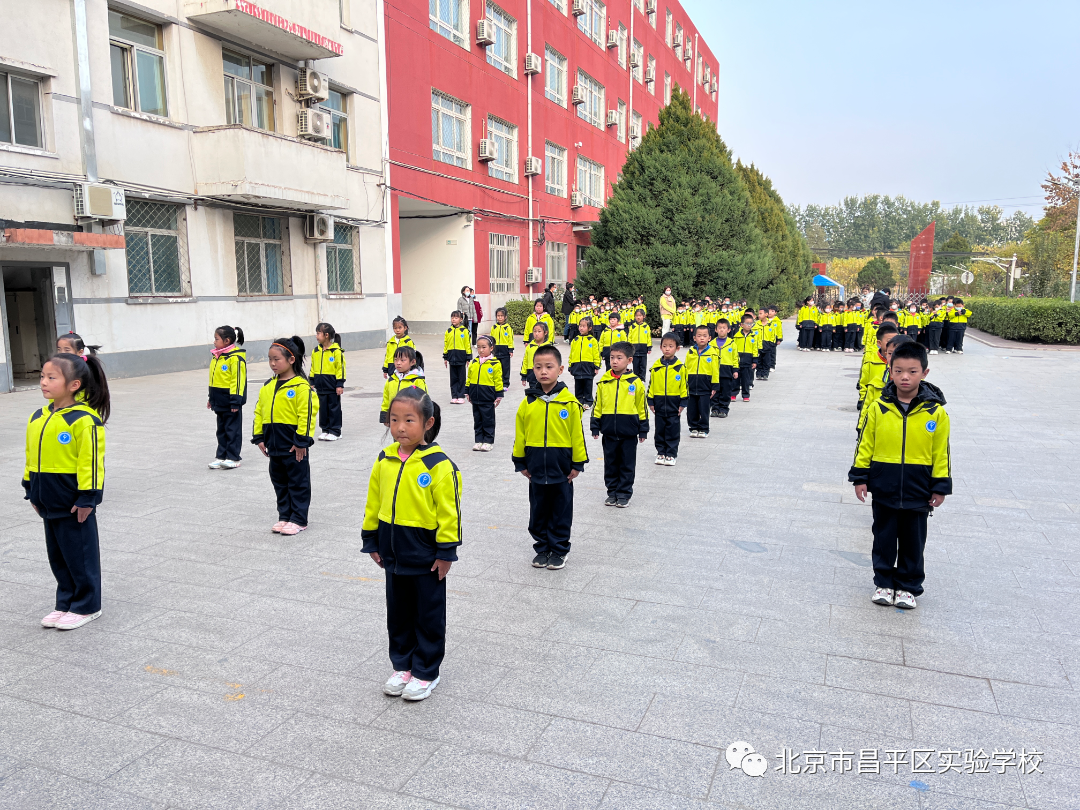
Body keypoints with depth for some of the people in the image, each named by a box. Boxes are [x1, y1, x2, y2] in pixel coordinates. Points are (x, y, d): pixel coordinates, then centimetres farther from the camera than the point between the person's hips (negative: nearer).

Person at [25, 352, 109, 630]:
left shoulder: (84, 420, -18)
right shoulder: (38, 418, 6)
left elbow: (91, 461, -17)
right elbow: (31, 456, 15)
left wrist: (87, 497, -17)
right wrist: (32, 490, 15)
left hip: (74, 502, -8)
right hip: (49, 500, 8)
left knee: (80, 555, 5)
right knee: (57, 555, 17)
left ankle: (86, 607, 18)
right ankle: (65, 603, 31)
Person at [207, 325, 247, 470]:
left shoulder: (236, 358, -18)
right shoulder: (216, 356, 10)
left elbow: (238, 380, -19)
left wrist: (235, 401, -20)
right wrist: (211, 398, 20)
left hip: (230, 401, -9)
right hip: (219, 401, 9)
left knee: (232, 429, 2)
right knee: (221, 429, 15)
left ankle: (233, 458, 10)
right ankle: (221, 456, 22)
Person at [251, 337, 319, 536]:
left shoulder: (301, 386, -14)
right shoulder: (268, 386, 9)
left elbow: (307, 414, -17)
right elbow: (259, 411, 14)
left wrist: (301, 441, -18)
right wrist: (259, 437, 9)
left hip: (293, 444, -7)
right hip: (274, 443, 8)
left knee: (298, 482, 4)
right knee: (279, 481, 16)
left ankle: (298, 519, 13)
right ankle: (284, 516, 27)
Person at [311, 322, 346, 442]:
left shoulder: (336, 351, -11)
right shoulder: (316, 351, 8)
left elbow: (341, 368, -10)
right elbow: (313, 368, 16)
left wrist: (340, 384, -12)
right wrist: (312, 382, 13)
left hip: (332, 386, -6)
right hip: (320, 386, 6)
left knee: (334, 408, 3)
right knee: (323, 408, 11)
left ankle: (335, 431, 11)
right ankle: (325, 430, 21)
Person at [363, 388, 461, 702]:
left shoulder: (438, 465, -18)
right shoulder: (384, 459, 0)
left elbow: (448, 512, -15)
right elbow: (374, 502, 9)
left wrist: (446, 552, -14)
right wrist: (372, 541, 10)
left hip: (426, 555, -5)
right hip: (393, 552, 6)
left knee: (428, 615, 10)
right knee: (398, 613, 18)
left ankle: (425, 671, 25)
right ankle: (402, 665, 35)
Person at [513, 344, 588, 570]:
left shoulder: (569, 401, -9)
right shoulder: (528, 402, -2)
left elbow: (577, 433, -5)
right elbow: (520, 434, 6)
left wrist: (578, 463, -3)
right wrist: (520, 462, 7)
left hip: (562, 467, -2)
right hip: (536, 466, 3)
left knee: (561, 511, 10)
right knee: (538, 511, 14)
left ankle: (559, 550, 24)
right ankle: (542, 548, 29)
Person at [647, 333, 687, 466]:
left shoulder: (680, 367, -4)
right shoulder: (656, 366, 1)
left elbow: (684, 386, -1)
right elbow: (650, 385, 5)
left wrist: (682, 403, -4)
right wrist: (650, 401, 2)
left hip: (674, 404, -2)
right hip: (659, 403, 2)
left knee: (673, 430, 5)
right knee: (660, 430, 10)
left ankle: (671, 454, 14)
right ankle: (661, 452, 21)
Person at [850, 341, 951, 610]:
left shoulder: (936, 411, -8)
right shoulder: (879, 407, -7)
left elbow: (941, 452, -1)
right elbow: (866, 444, 1)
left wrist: (940, 486, 1)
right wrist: (860, 477, 1)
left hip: (917, 491, 0)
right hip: (884, 487, 1)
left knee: (913, 542, 12)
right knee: (884, 538, 12)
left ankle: (908, 586, 27)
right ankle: (884, 582, 28)